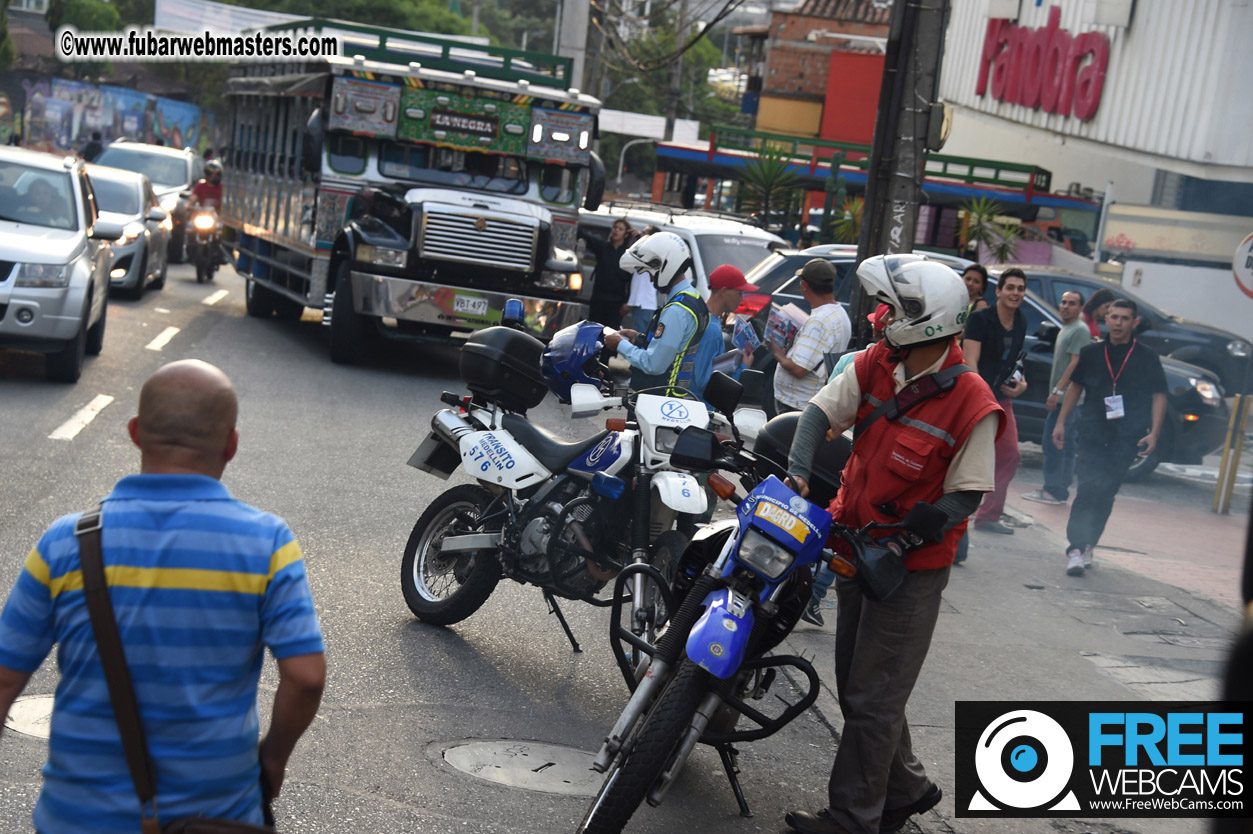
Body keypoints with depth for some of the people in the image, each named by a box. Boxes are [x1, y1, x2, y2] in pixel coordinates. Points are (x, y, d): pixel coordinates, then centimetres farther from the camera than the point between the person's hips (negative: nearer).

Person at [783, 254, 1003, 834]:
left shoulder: (972, 405, -20)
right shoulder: (875, 364, -3)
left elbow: (966, 496, -17)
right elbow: (822, 410, -2)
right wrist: (798, 470, -19)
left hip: (912, 565, -7)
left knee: (873, 698, 0)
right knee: (857, 685, 18)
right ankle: (905, 788, 37)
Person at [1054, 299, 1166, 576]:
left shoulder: (1147, 358, 3)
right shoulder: (1091, 353, 7)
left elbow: (1159, 396, 5)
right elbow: (1075, 387, 17)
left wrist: (1154, 433, -5)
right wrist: (1061, 422, 13)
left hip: (1126, 439, 0)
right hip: (1092, 433, 0)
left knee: (1105, 494, 3)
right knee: (1088, 490, -11)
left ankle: (1086, 546, 15)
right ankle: (1077, 548, -13)